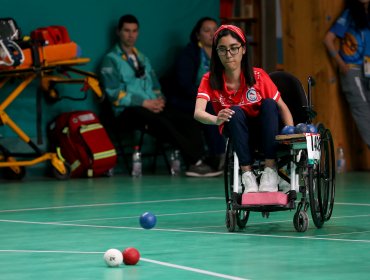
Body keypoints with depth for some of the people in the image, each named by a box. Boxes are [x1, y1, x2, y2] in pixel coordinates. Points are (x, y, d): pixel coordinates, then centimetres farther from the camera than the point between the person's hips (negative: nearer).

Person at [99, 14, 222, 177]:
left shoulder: (142, 59, 27)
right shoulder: (111, 60, 4)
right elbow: (114, 94, -8)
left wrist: (159, 99, 1)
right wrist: (144, 103, -15)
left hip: (153, 107, 7)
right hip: (128, 111, -7)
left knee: (189, 123, -20)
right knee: (162, 124, -36)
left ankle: (195, 164, -36)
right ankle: (195, 161, -36)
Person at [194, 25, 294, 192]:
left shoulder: (258, 76, -14)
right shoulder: (210, 81, -13)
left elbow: (282, 107, -8)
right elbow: (198, 113, -29)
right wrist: (216, 120, -52)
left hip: (265, 132, 0)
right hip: (237, 134, 0)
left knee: (269, 104, -29)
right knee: (235, 112, -31)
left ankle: (270, 171, -33)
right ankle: (247, 174, -32)